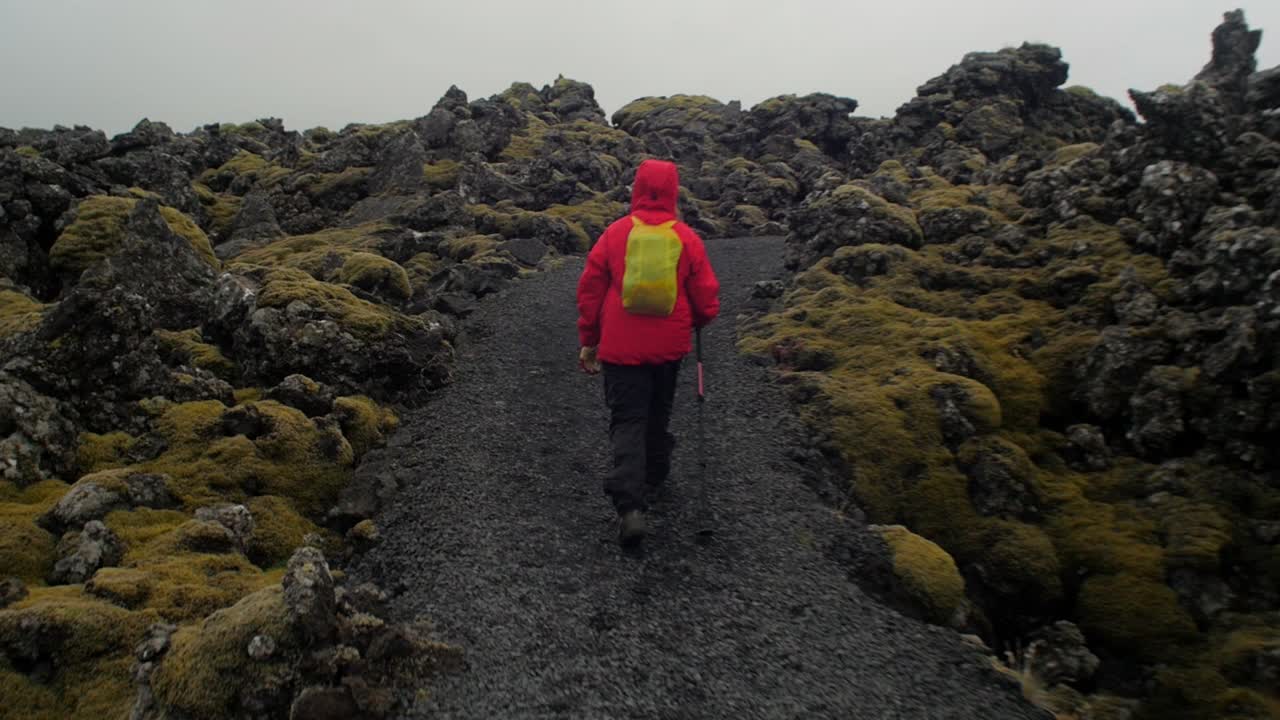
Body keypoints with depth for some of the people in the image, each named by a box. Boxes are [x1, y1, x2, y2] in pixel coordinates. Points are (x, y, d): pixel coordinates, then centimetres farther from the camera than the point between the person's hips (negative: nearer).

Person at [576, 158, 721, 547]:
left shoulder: (616, 233, -6)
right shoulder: (687, 238, -5)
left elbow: (589, 289, -2)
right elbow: (707, 299, -1)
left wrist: (588, 341, 9)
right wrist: (695, 322, 21)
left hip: (621, 347, -1)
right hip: (669, 347, 2)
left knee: (627, 420, 0)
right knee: (658, 412, 24)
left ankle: (630, 505, -14)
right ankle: (655, 472, 43)